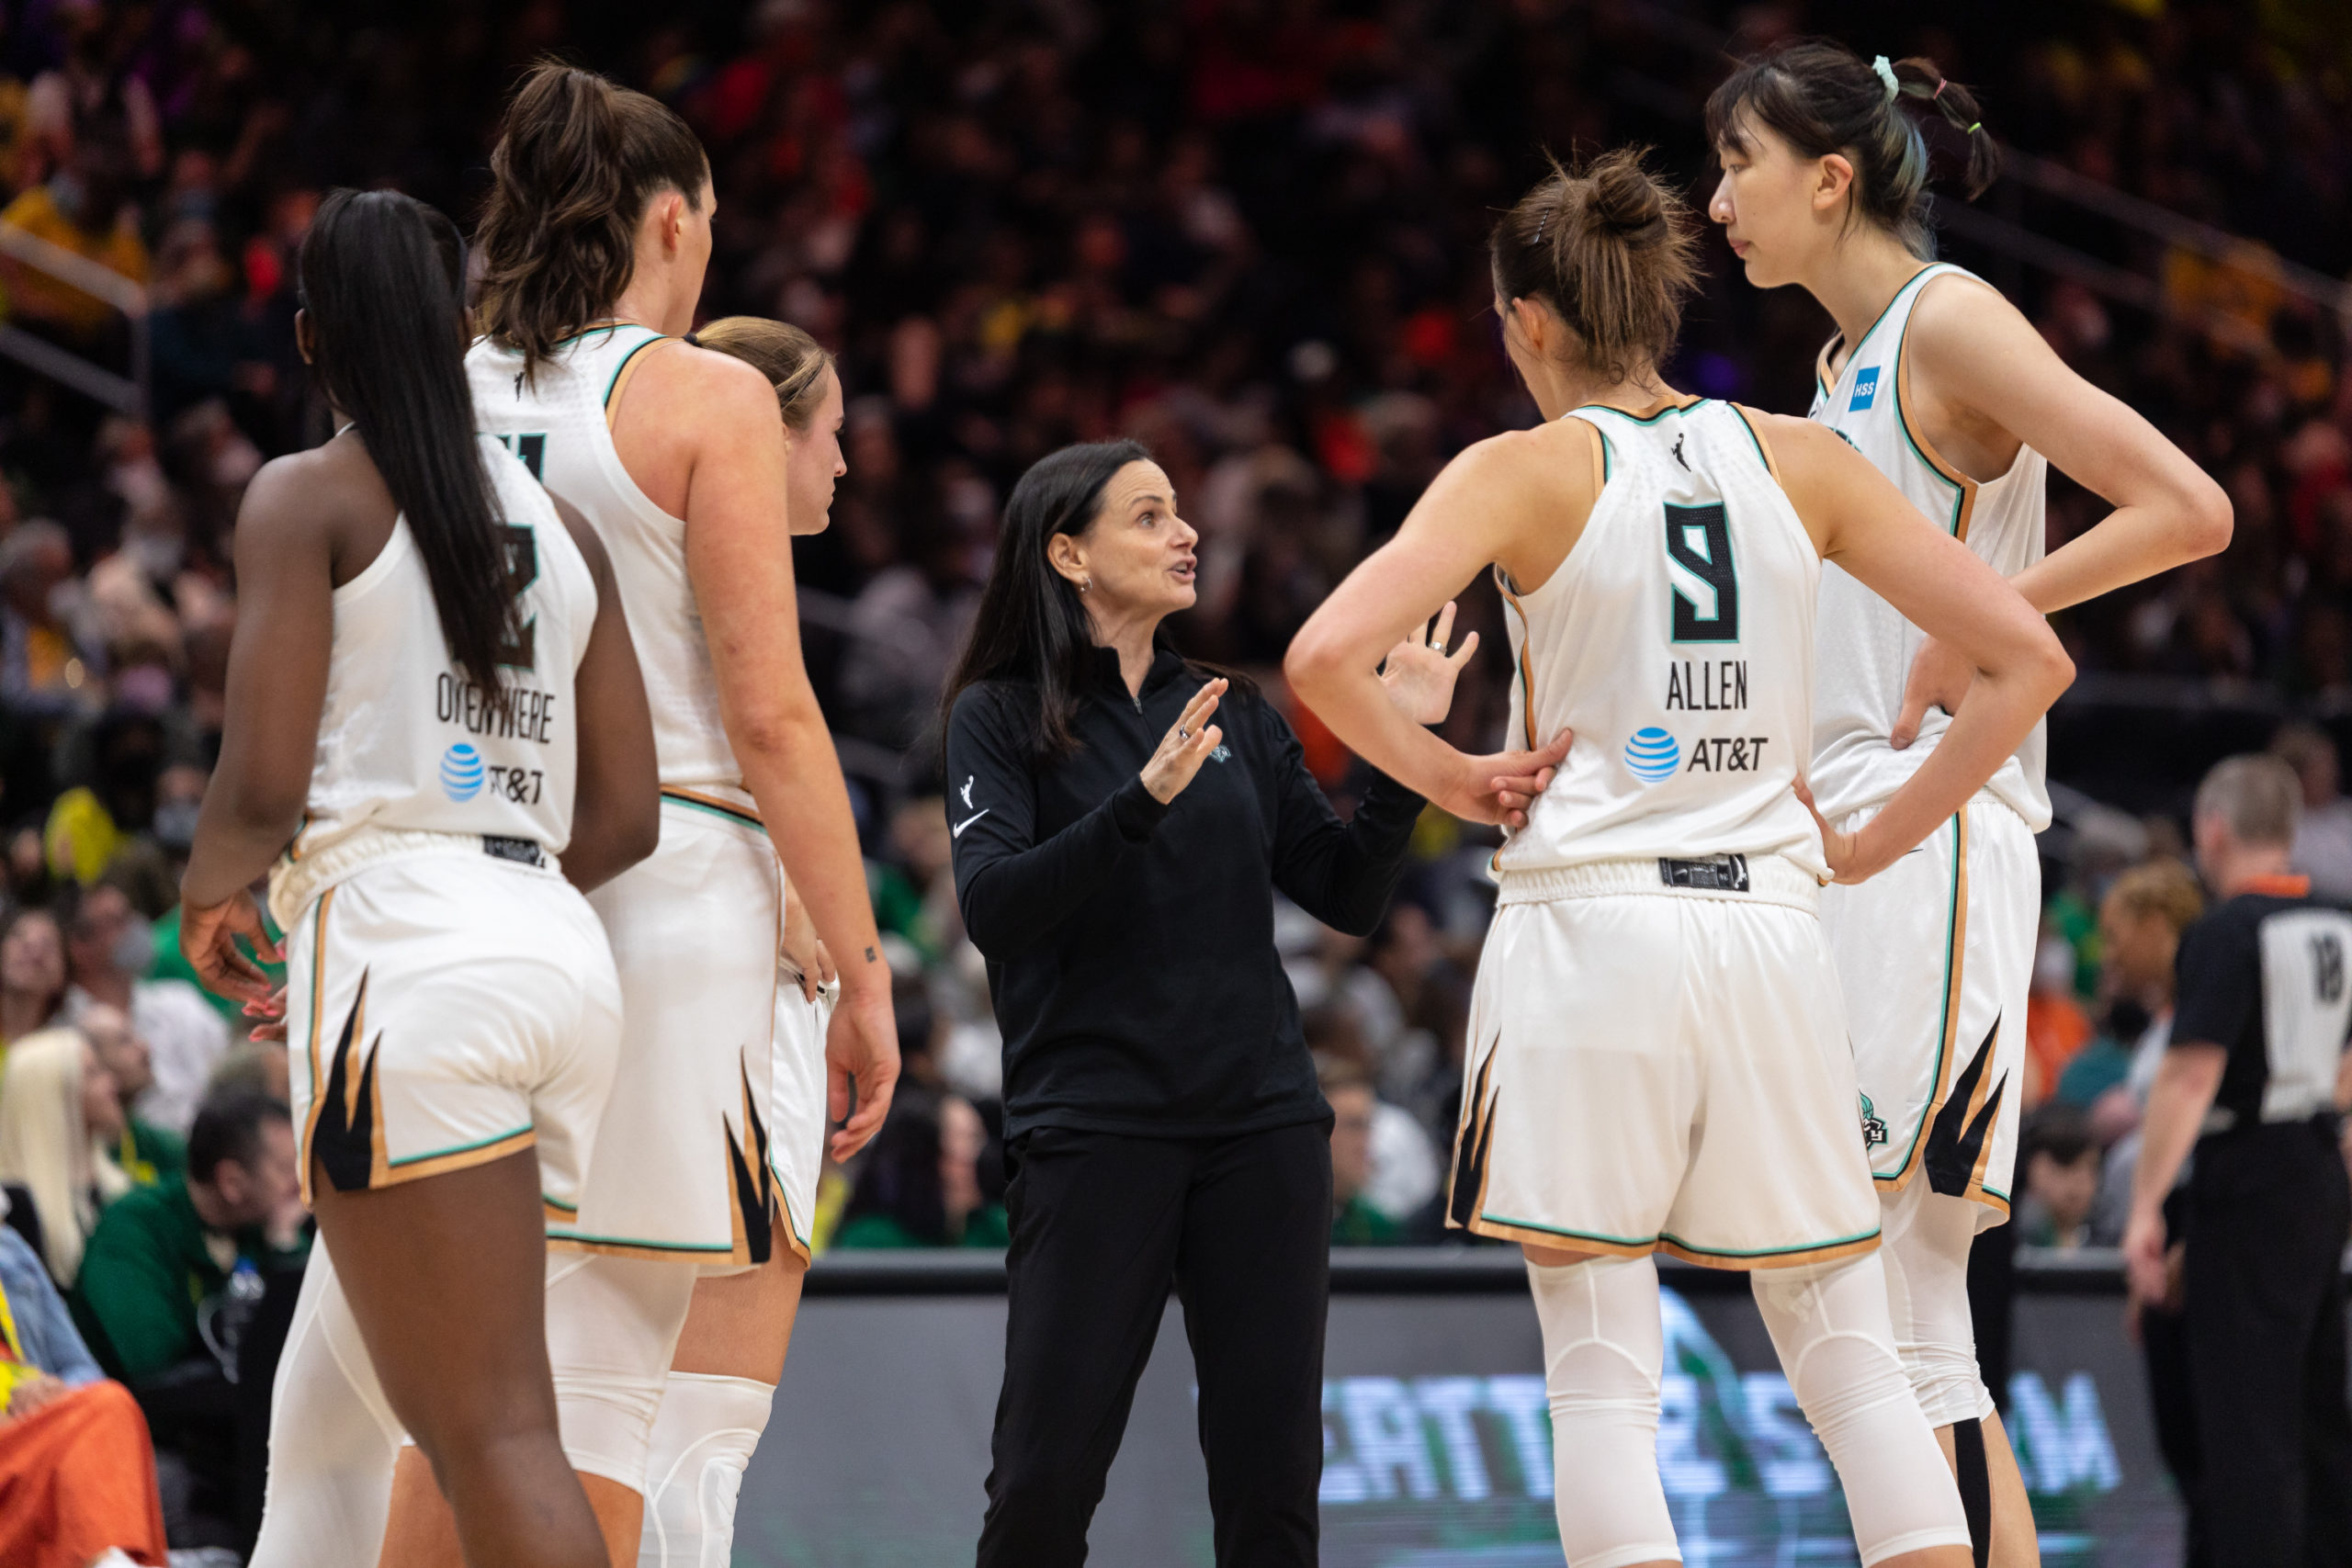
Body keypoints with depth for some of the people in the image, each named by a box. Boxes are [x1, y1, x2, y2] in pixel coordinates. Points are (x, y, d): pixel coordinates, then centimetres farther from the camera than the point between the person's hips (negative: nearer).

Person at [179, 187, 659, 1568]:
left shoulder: (311, 497, -1)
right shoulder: (559, 521, 17)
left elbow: (265, 788, -9)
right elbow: (625, 815, 13)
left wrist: (211, 901, 12)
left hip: (401, 949, -7)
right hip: (562, 949, 7)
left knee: (492, 1428, -11)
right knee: (449, 1409, 15)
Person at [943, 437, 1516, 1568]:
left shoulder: (1236, 714, 14)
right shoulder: (1000, 716, 1)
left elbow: (1347, 894, 12)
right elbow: (992, 909, -14)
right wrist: (1142, 800, -25)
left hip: (1263, 1125, 4)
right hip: (1094, 1127, -4)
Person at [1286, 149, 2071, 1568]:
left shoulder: (1528, 470, -1)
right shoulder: (1798, 461, 8)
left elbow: (1326, 656, -14)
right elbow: (2030, 660, 5)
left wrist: (1443, 772, 2)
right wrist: (1875, 844, 11)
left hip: (1590, 919, -3)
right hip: (1770, 929, 3)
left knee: (1602, 1372, 1)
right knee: (1853, 1360, 9)